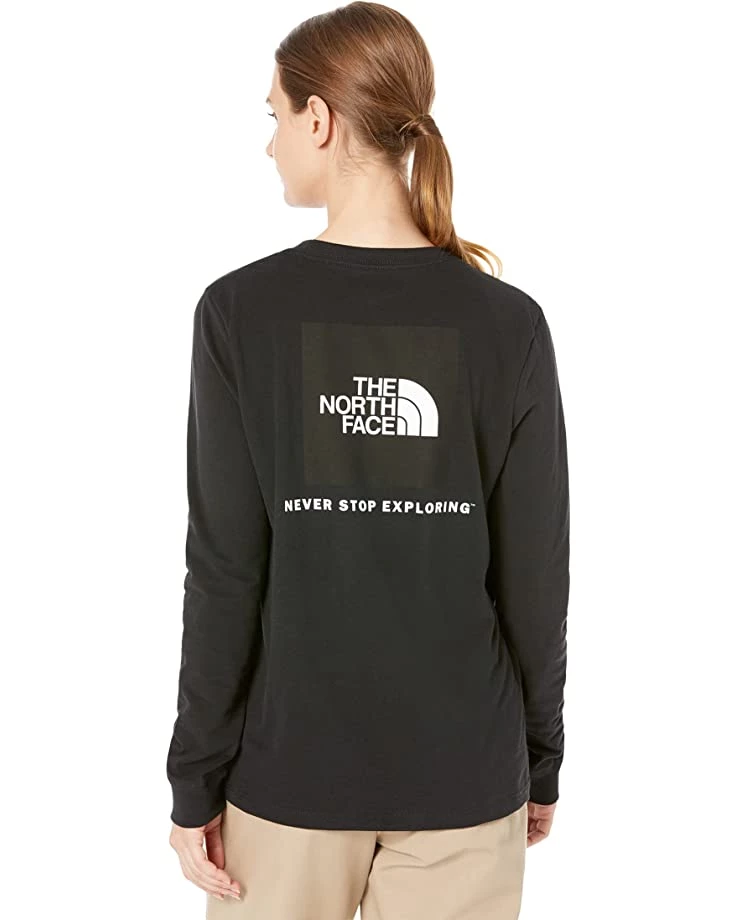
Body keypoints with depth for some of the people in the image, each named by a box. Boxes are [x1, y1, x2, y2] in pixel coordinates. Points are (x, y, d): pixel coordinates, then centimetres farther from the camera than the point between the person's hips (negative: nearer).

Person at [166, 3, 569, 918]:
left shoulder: (241, 311, -12)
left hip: (294, 767, -1)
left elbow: (226, 571, -11)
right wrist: (541, 759, 9)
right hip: (462, 769, 1)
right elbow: (535, 577, -5)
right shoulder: (508, 323, -8)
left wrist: (195, 778, 0)